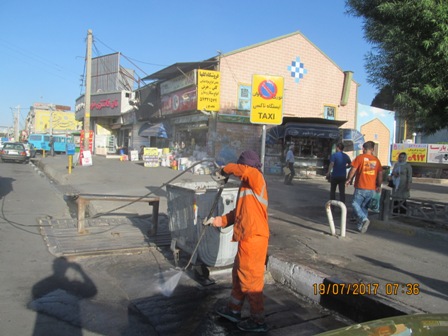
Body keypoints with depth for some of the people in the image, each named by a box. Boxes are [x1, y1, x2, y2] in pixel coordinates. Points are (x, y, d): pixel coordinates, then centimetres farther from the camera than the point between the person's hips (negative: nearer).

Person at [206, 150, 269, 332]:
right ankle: (234, 310, 37)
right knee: (238, 274, 21)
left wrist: (226, 169, -12)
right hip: (247, 237, 10)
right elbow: (239, 212, 20)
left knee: (250, 279, 2)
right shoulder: (248, 184, 17)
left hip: (253, 238, -10)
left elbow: (241, 169, -31)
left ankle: (258, 320, 15)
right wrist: (220, 221, 14)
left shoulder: (256, 177, -9)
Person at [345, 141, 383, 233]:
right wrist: (379, 186, 19)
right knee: (365, 207, 13)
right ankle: (361, 226, 15)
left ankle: (364, 219, -20)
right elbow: (380, 173, 10)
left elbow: (353, 170, -9)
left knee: (355, 204, 2)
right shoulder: (376, 160, 9)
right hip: (371, 188, 5)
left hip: (360, 187, -5)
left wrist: (348, 180, 4)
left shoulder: (360, 157, -5)